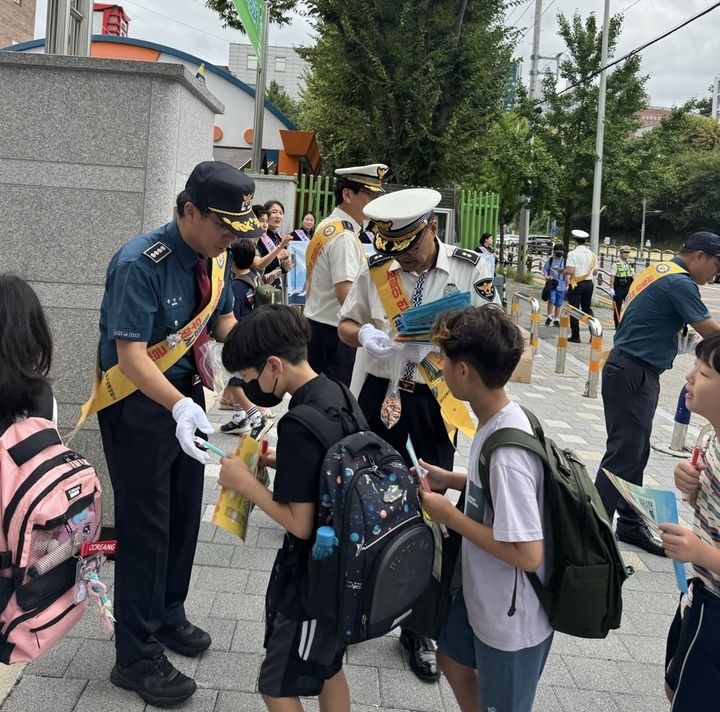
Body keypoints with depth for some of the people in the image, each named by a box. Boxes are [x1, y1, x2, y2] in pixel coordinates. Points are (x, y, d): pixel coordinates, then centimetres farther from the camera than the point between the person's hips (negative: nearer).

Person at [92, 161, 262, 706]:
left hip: (187, 392, 7)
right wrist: (179, 407, -46)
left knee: (184, 512, 17)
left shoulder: (214, 256, -4)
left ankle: (168, 616, 38)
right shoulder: (140, 264, -26)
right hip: (138, 402, -7)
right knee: (145, 525, 0)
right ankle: (136, 657, 15)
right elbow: (130, 355, -30)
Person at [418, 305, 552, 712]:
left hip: (513, 618, -9)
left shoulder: (507, 453, -34)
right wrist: (451, 480, 0)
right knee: (453, 659, 30)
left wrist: (450, 516, -24)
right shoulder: (498, 420, -7)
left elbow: (528, 555, -32)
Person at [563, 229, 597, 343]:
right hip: (589, 283, 5)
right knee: (587, 309, 15)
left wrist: (563, 271, -1)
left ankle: (575, 336, 4)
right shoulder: (592, 254, 5)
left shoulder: (572, 253, -13)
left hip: (576, 284, -5)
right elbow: (595, 272, 8)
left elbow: (570, 271, -21)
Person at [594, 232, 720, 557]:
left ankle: (630, 523, 22)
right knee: (623, 455, -7)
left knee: (636, 453, 13)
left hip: (632, 371, 10)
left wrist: (681, 339, 5)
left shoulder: (659, 270, 14)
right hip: (633, 375, -10)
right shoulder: (680, 282, -15)